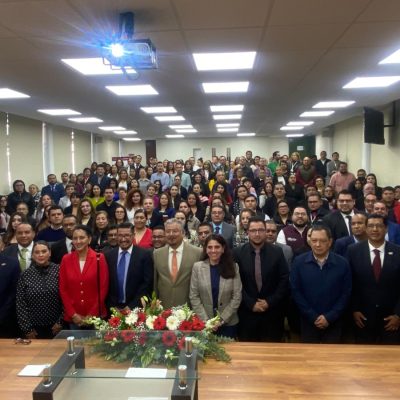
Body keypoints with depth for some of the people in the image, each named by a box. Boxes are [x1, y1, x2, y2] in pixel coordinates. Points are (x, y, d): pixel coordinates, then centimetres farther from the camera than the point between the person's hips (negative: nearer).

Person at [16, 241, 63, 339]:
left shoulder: (58, 270, -6)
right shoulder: (26, 275, -2)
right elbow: (21, 304, -1)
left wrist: (60, 322, -5)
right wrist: (27, 329, -3)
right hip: (35, 328, 1)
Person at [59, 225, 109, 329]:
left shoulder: (99, 258, -4)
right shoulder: (66, 259, 2)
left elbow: (103, 288, -5)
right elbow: (63, 289, 3)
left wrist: (91, 315, -8)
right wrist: (73, 314, -4)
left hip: (95, 316, -2)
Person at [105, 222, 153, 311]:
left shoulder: (144, 255, -6)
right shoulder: (109, 255, 3)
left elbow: (147, 283, -9)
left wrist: (132, 306, -13)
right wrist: (111, 306, -5)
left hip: (135, 308, -2)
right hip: (113, 308, 2)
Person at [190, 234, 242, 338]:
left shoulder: (233, 267, -4)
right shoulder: (197, 267, -4)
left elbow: (237, 296, -4)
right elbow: (193, 296, -3)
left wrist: (222, 319, -9)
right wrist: (205, 320, -9)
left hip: (228, 323, 0)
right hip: (203, 323, 0)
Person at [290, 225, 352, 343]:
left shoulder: (342, 263, -5)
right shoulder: (299, 262, -7)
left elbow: (346, 293, -3)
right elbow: (295, 291, -6)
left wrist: (329, 317, -10)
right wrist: (313, 317, -10)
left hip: (333, 322, 0)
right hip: (308, 321, 0)